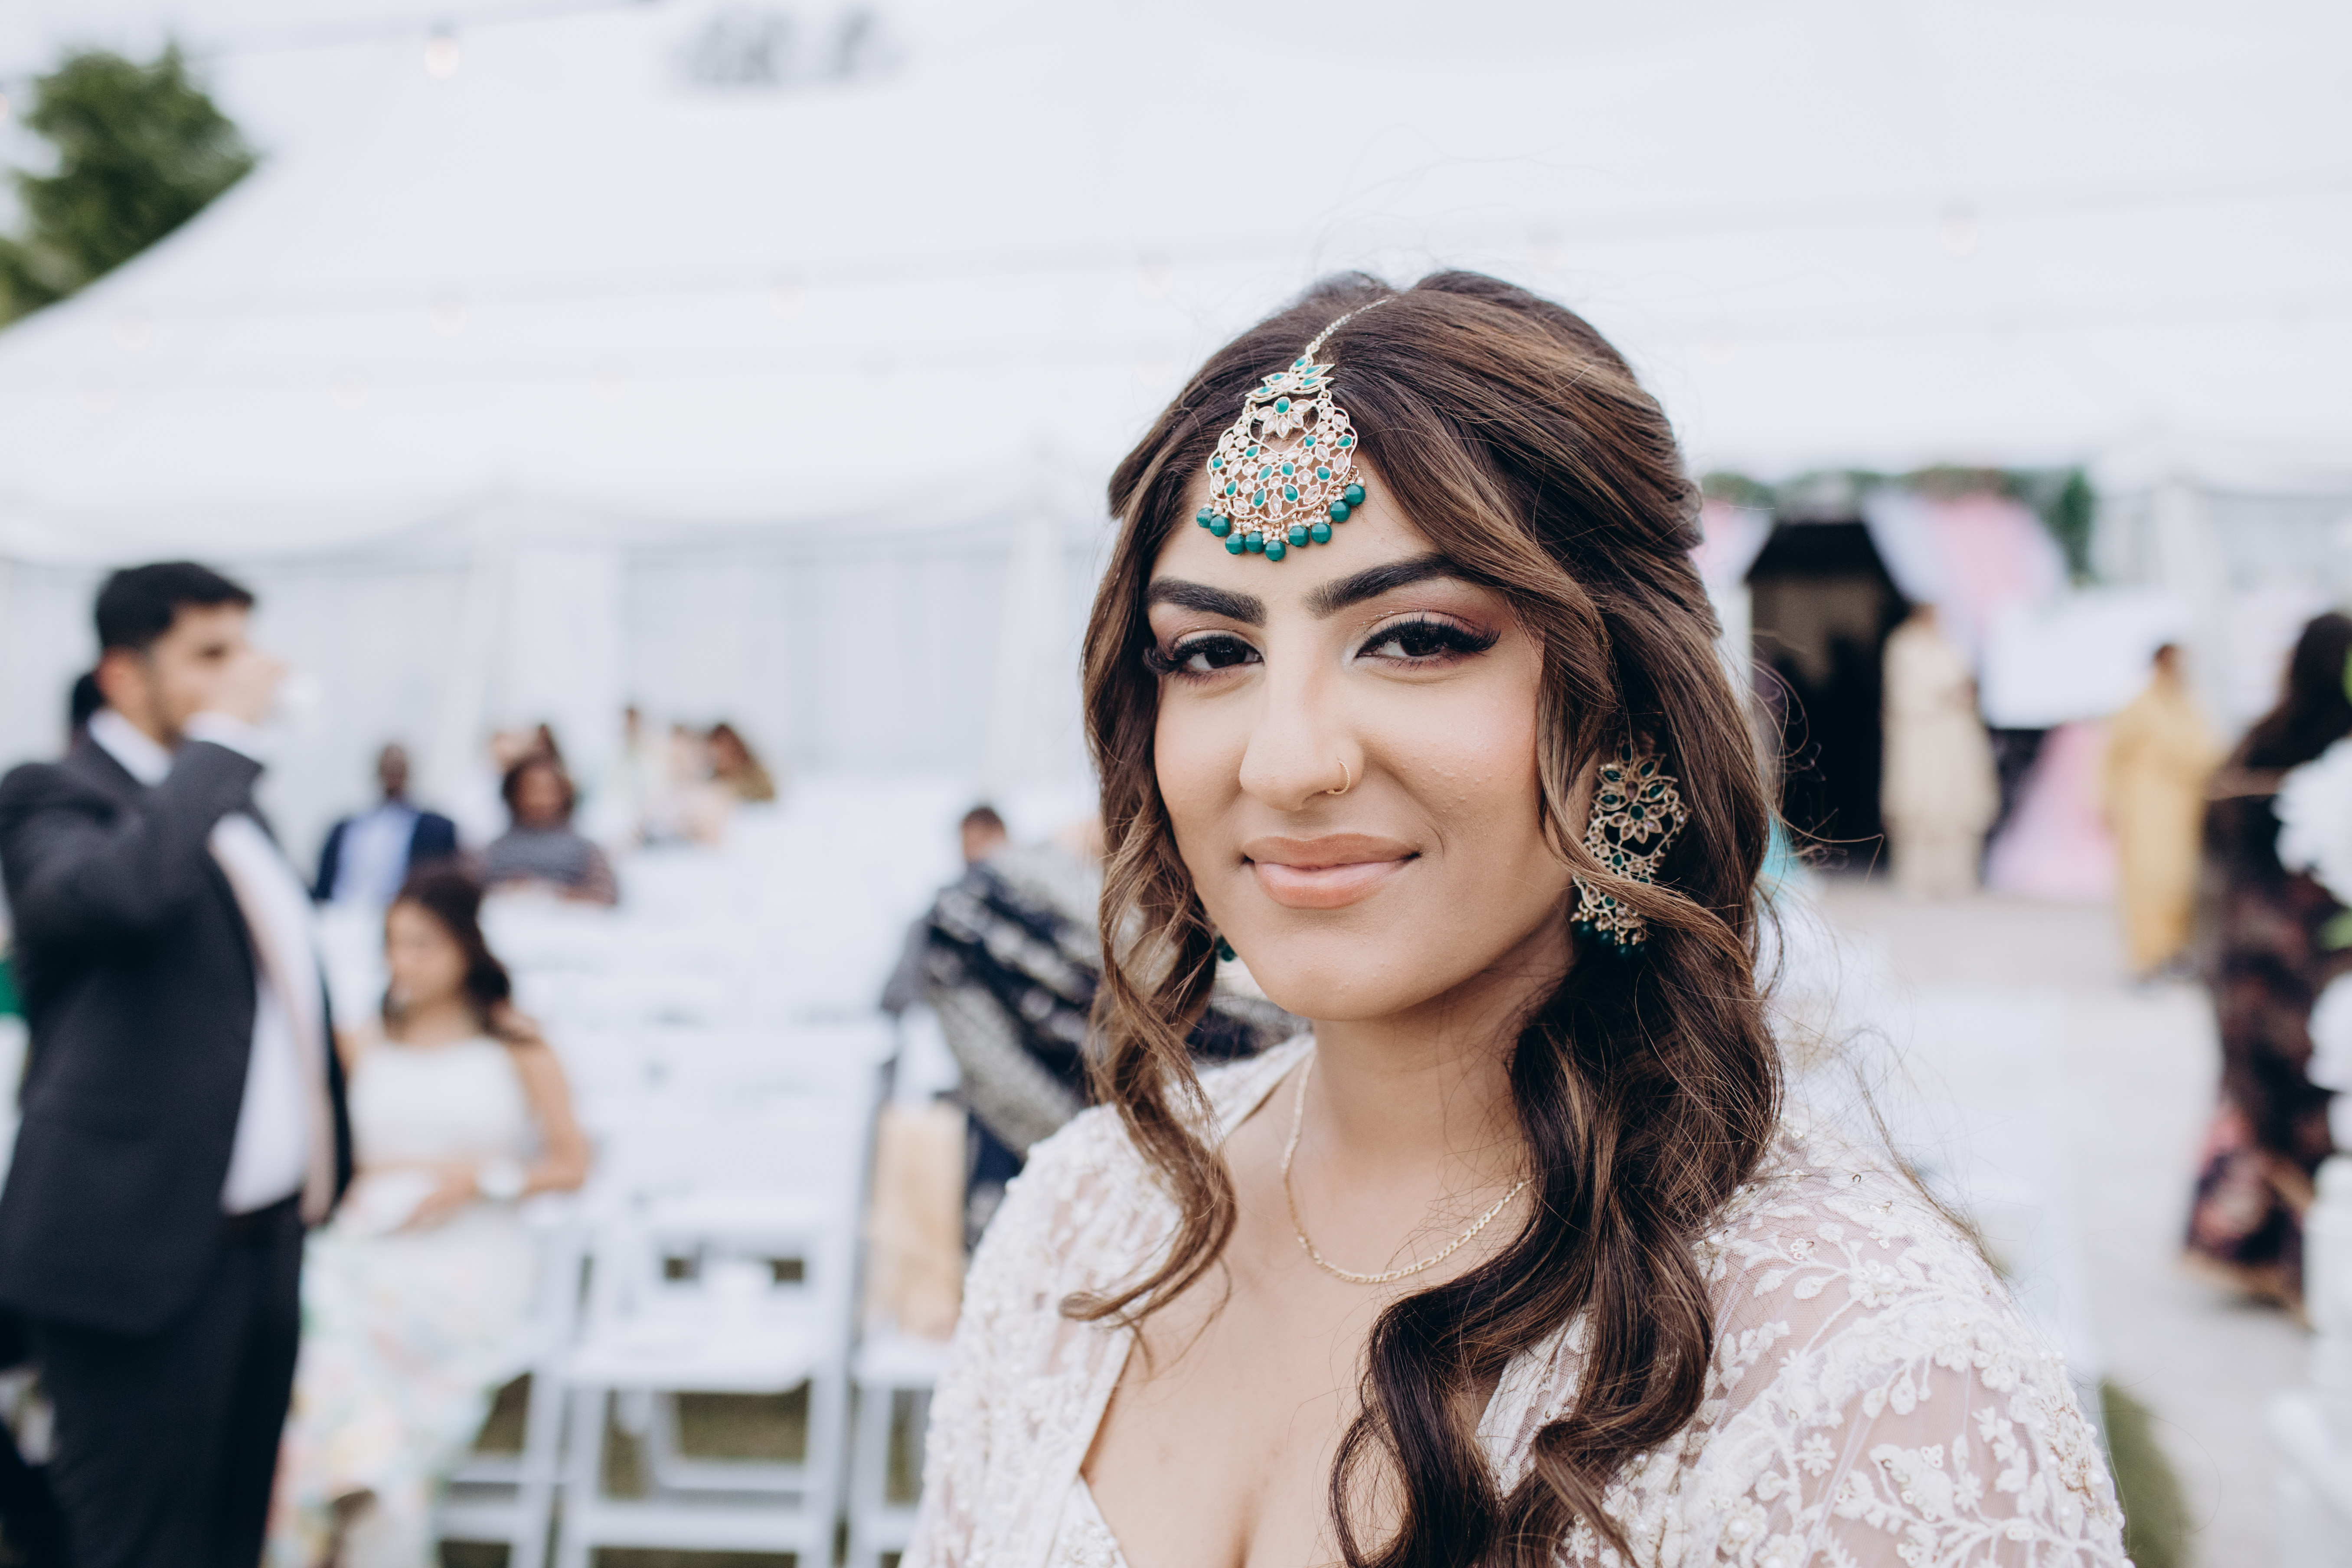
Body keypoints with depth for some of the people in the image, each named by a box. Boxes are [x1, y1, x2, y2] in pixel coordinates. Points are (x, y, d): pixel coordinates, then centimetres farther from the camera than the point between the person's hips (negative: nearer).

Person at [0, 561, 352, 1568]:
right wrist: (223, 731, -23)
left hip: (272, 1236, 8)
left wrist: (330, 1170, 20)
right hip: (146, 1249, -8)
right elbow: (126, 885, -35)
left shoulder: (228, 802, 15)